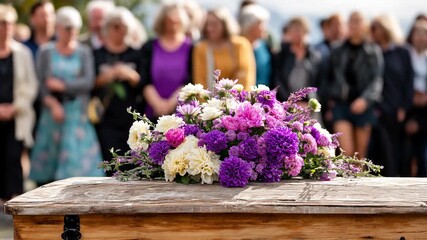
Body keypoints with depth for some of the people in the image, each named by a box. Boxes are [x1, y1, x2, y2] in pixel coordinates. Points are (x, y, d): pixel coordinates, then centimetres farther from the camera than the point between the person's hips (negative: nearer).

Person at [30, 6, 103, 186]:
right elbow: (41, 82, -3)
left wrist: (62, 85, -12)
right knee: (47, 164, 2)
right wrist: (53, 104, -17)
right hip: (52, 114, 1)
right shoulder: (46, 52, 6)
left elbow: (88, 82, -5)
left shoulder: (84, 52, 6)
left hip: (78, 116, 0)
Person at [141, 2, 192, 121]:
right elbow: (146, 81, 5)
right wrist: (157, 103, -11)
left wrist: (172, 102, -13)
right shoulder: (150, 48, 12)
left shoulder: (191, 48, 6)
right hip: (155, 113, 2)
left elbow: (190, 81, -2)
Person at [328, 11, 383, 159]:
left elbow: (377, 80, -8)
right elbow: (332, 79, 15)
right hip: (341, 105, 1)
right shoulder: (338, 52, 8)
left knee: (360, 155, 4)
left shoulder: (373, 51, 0)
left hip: (363, 107, -1)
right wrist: (331, 100, 6)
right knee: (346, 152, -12)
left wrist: (365, 99, -22)